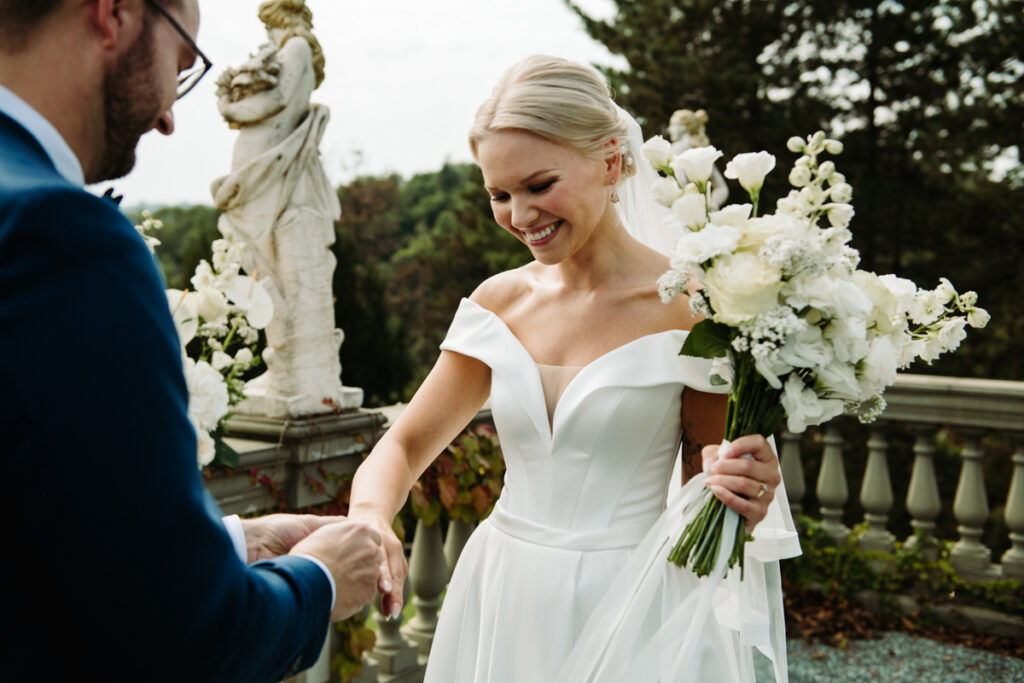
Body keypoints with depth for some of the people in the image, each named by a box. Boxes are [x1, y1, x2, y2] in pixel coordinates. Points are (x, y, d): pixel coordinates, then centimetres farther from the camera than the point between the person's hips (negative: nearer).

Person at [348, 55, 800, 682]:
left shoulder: (689, 309, -14)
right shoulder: (500, 301, 0)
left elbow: (704, 509, -4)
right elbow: (404, 446, 3)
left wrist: (742, 501, -27)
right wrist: (368, 516, -18)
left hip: (631, 615, -4)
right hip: (501, 601, 5)